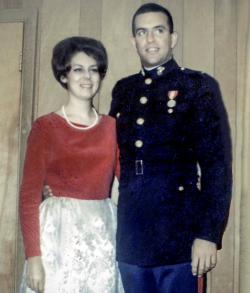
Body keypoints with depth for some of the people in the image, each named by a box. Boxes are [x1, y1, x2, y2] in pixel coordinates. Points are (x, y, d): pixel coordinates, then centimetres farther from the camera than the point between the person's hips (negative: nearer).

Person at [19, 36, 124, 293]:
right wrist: (33, 256, -12)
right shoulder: (46, 127, -3)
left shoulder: (111, 127, 9)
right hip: (59, 233, -3)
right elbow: (29, 195, -6)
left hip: (104, 234, 4)